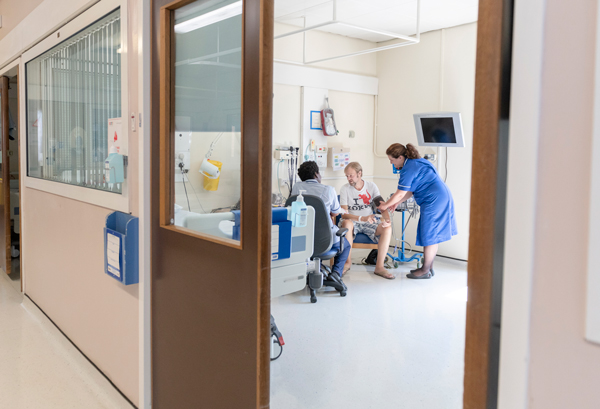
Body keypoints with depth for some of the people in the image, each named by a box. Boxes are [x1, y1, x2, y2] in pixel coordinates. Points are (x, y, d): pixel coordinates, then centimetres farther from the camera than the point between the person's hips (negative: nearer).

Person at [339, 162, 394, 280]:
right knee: (347, 223, -38)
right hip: (352, 221, -2)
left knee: (387, 228, -26)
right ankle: (347, 262, -22)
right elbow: (344, 214, -15)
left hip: (369, 222, 2)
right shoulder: (345, 189, -6)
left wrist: (387, 219, -25)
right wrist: (362, 218, -31)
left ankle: (379, 266, -22)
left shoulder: (372, 186, 2)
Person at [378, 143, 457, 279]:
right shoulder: (416, 162, 16)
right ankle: (429, 267, 21)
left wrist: (385, 205, 0)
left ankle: (425, 271, 6)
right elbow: (410, 191, 19)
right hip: (441, 198, 10)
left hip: (435, 201, -10)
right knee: (431, 235, 14)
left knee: (429, 236, -2)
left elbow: (400, 194, -13)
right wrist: (396, 203, 17)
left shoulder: (408, 168, -16)